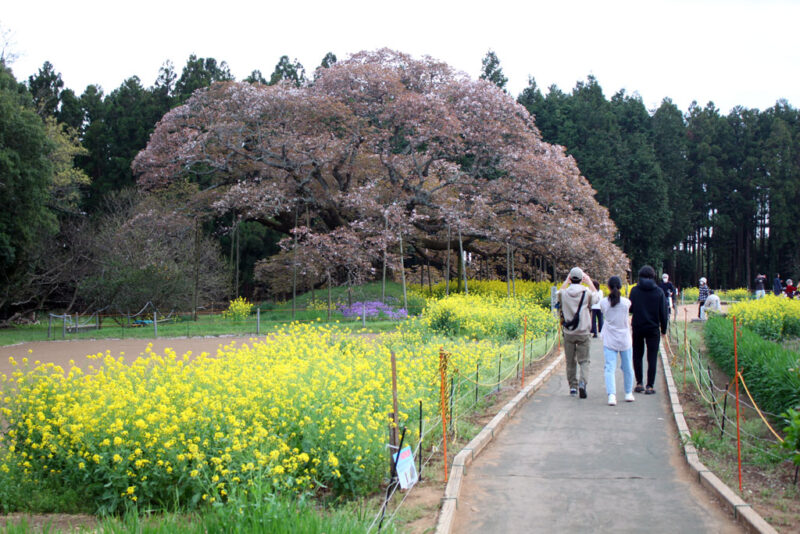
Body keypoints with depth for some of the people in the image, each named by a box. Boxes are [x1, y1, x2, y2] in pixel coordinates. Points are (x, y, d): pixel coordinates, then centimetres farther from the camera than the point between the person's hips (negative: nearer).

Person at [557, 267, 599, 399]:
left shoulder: (564, 293, -6)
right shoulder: (587, 293, -9)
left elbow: (558, 295, 20)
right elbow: (596, 298, 16)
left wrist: (566, 281, 23)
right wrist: (589, 282, 22)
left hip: (568, 333, 1)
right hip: (583, 333, -1)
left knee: (570, 361, 11)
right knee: (584, 360, 4)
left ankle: (573, 386, 16)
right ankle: (583, 382, -18)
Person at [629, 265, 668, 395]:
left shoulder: (635, 290, -4)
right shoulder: (659, 291, -4)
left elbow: (630, 309, -1)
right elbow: (663, 312, -1)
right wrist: (663, 329, 8)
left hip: (637, 328, 1)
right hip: (653, 329, -1)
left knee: (637, 356, 14)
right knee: (652, 358, 4)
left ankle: (639, 383, 13)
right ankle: (649, 386, 0)